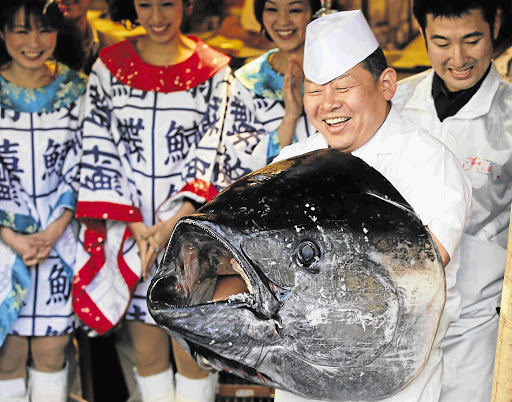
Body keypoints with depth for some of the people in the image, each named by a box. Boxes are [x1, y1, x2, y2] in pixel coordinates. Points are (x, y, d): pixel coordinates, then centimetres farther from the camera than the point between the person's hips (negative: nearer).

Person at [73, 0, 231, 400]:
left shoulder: (212, 70, -1)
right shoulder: (110, 66, 3)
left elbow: (213, 157, -5)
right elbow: (100, 153, 0)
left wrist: (172, 225, -15)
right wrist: (135, 227, -8)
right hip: (130, 229, 2)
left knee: (191, 349, 1)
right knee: (147, 349, 9)